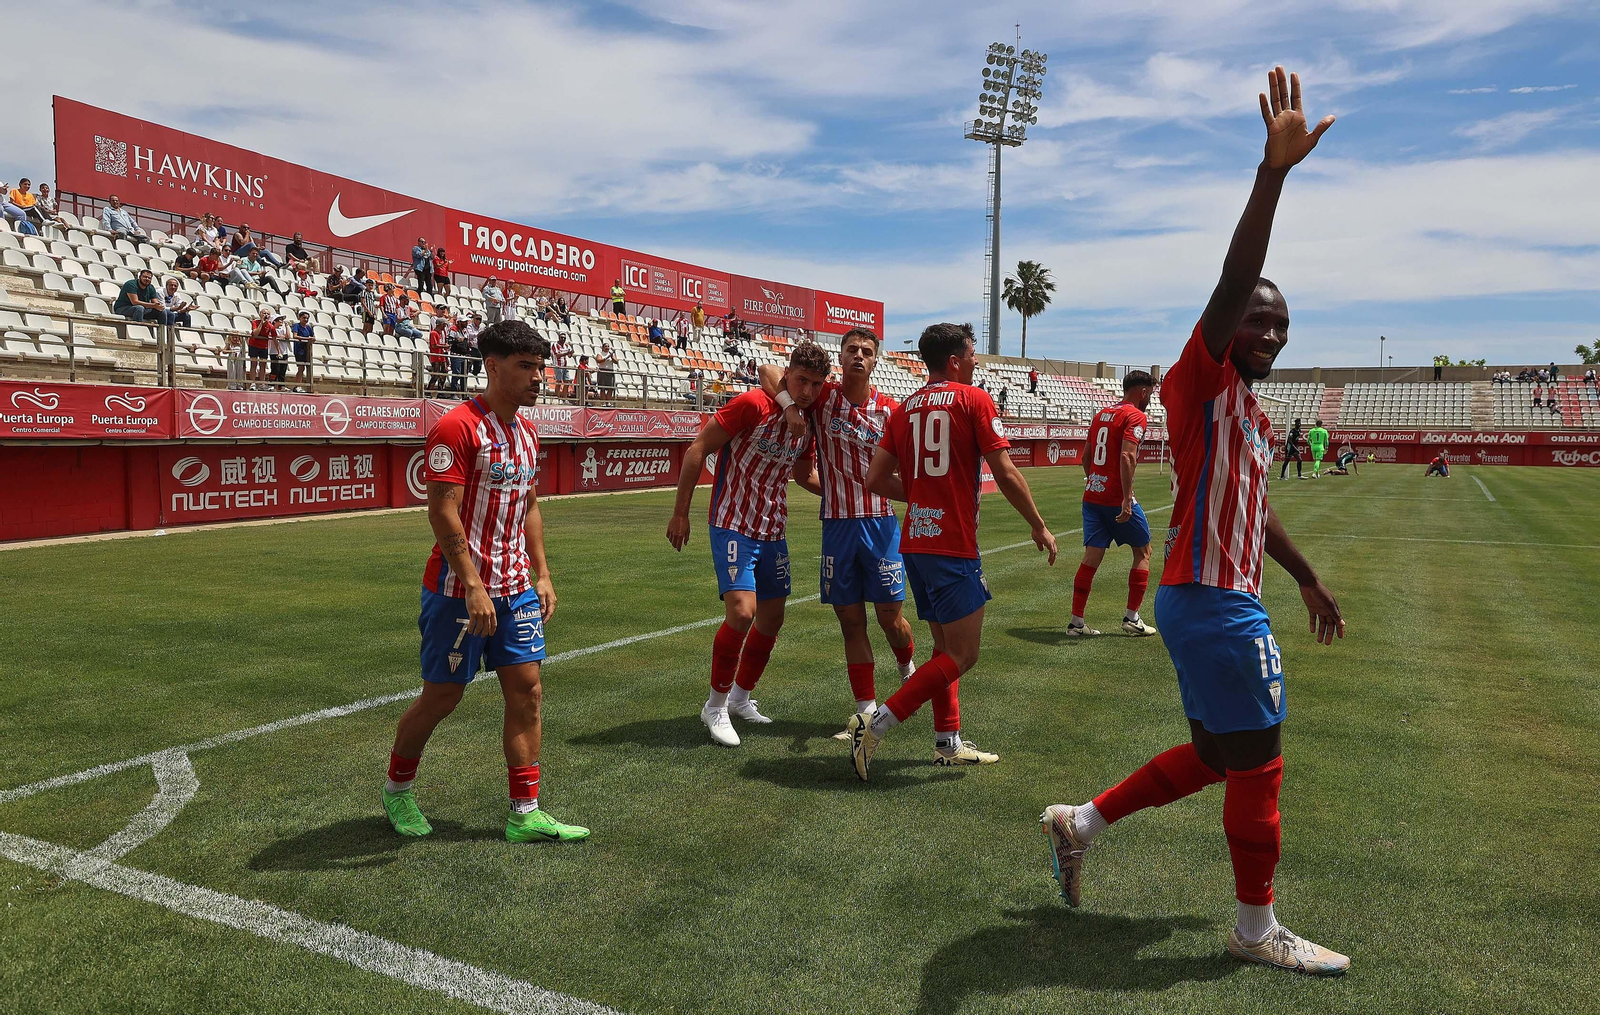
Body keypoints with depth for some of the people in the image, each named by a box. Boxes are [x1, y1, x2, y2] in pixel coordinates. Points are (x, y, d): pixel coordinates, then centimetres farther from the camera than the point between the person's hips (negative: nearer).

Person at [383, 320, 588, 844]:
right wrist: (474, 588, -24)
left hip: (516, 587, 7)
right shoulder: (458, 427, -15)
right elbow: (443, 513, -20)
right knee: (442, 695, 6)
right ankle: (397, 789, 32)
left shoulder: (526, 433, 10)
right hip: (460, 589, -7)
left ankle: (525, 815, 12)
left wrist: (541, 574, 13)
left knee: (526, 691, 4)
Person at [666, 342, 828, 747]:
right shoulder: (753, 404, -17)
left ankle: (740, 698, 32)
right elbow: (697, 449, -13)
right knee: (742, 611, -19)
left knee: (772, 619, 11)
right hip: (733, 526, -7)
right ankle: (715, 705, 1)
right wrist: (680, 512, -13)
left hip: (773, 531, 7)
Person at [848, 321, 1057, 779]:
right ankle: (874, 725, -8)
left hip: (913, 544, 8)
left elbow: (876, 480, 8)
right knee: (962, 656, -1)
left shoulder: (904, 409, 11)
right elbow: (1006, 474, -8)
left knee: (945, 647, 18)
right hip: (953, 547, -7)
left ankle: (951, 744, 25)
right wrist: (1039, 526, 4)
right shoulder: (974, 400, -5)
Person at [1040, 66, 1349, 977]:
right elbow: (1234, 282, -26)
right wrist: (1274, 171, -34)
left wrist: (1308, 578, 32)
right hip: (1211, 602, -10)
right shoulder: (1201, 382, -10)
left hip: (1224, 598, 10)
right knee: (1258, 760, 1)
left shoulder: (1252, 410, 17)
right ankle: (1258, 929, 19)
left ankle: (1082, 822, 28)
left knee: (1216, 755, 17)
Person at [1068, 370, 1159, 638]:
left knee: (1092, 556, 6)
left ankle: (1076, 621, 3)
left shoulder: (1102, 414, 15)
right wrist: (1127, 499, -24)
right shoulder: (1136, 416, -9)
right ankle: (1131, 618, 12)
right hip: (1117, 499, -7)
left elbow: (1086, 456, 20)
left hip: (1092, 495, 7)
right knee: (1143, 552, 11)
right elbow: (1127, 456, -21)